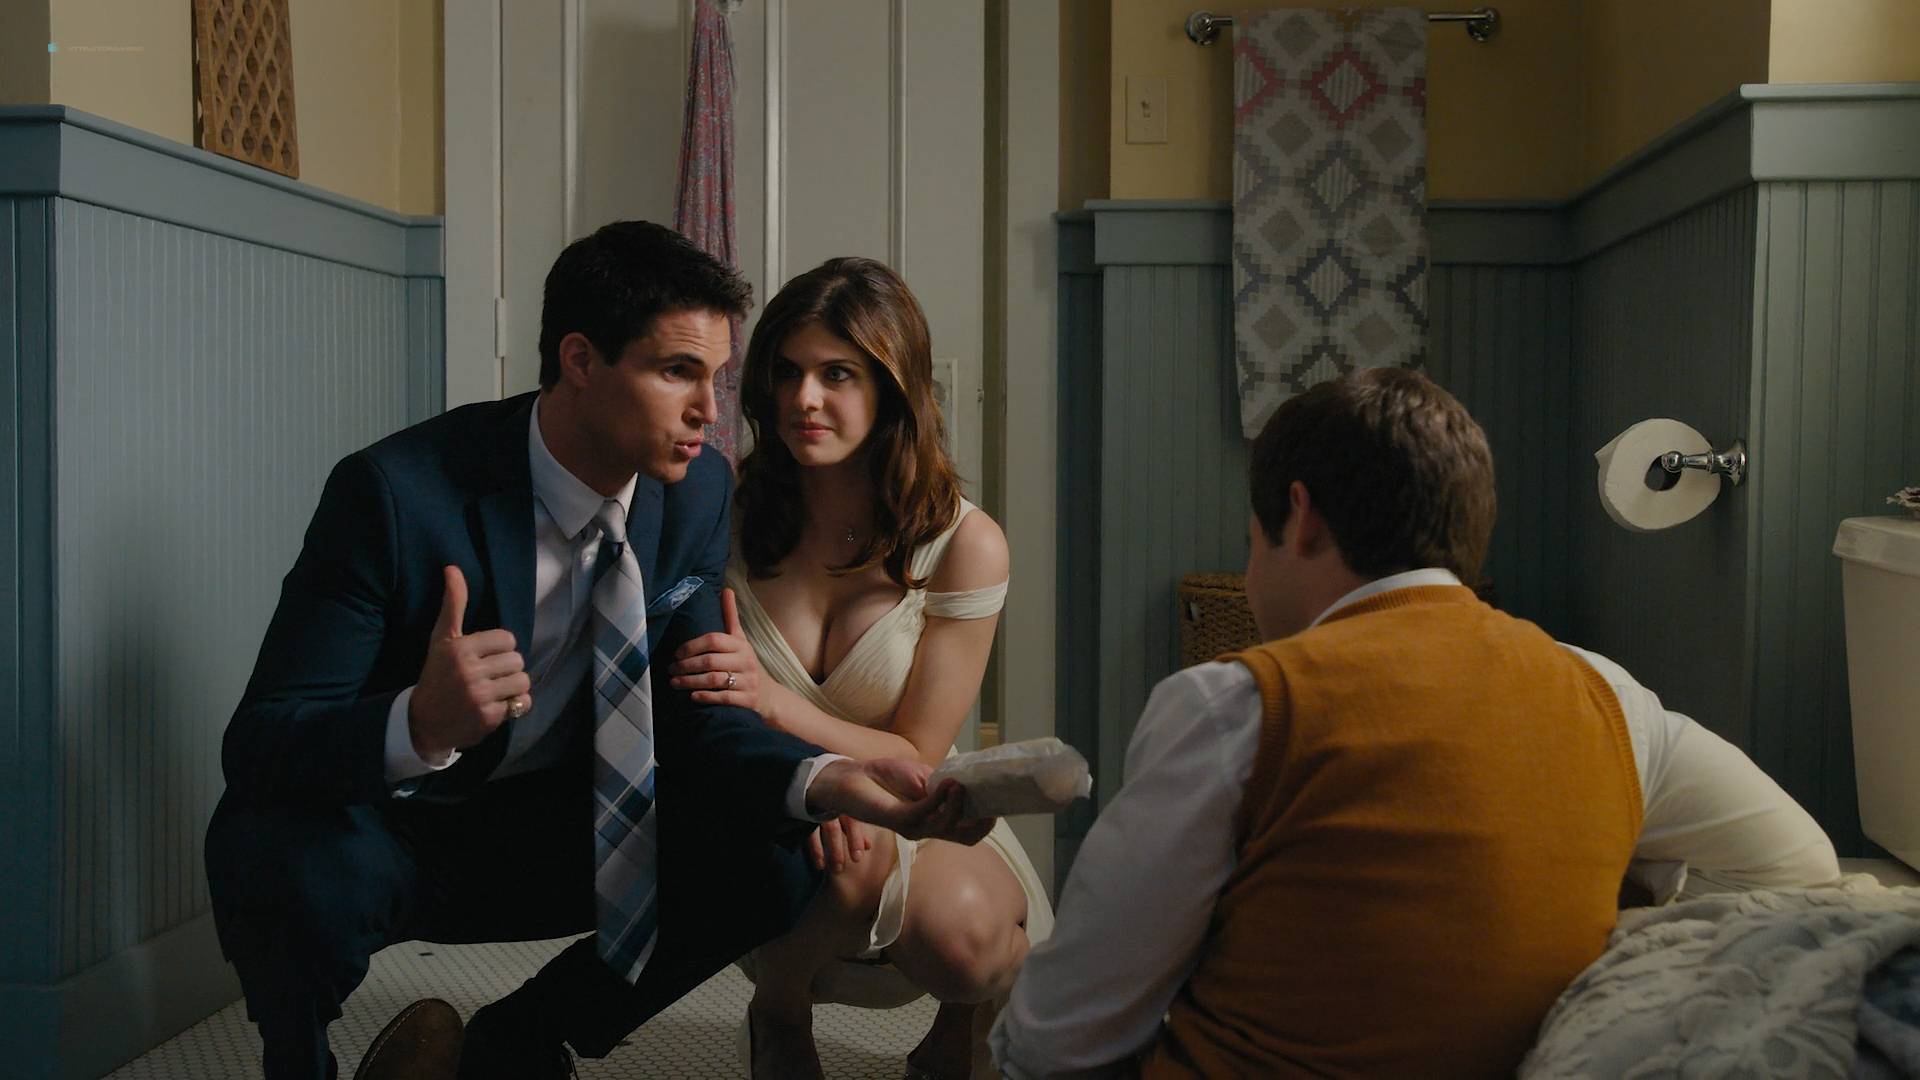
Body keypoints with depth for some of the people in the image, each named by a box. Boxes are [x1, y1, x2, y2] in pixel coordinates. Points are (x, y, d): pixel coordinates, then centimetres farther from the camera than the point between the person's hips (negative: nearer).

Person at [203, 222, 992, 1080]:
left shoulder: (698, 490, -8)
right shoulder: (397, 492, -23)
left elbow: (691, 716, -6)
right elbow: (258, 740, -22)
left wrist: (825, 780, -26)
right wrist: (420, 724, -44)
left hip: (553, 830, 5)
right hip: (385, 829, -4)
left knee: (776, 851, -16)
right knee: (287, 855, -36)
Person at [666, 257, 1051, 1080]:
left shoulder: (964, 544, -11)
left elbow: (915, 760, -9)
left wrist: (772, 700, -29)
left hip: (924, 829, 0)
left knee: (961, 933, -34)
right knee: (848, 861, -36)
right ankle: (779, 1013, 1)